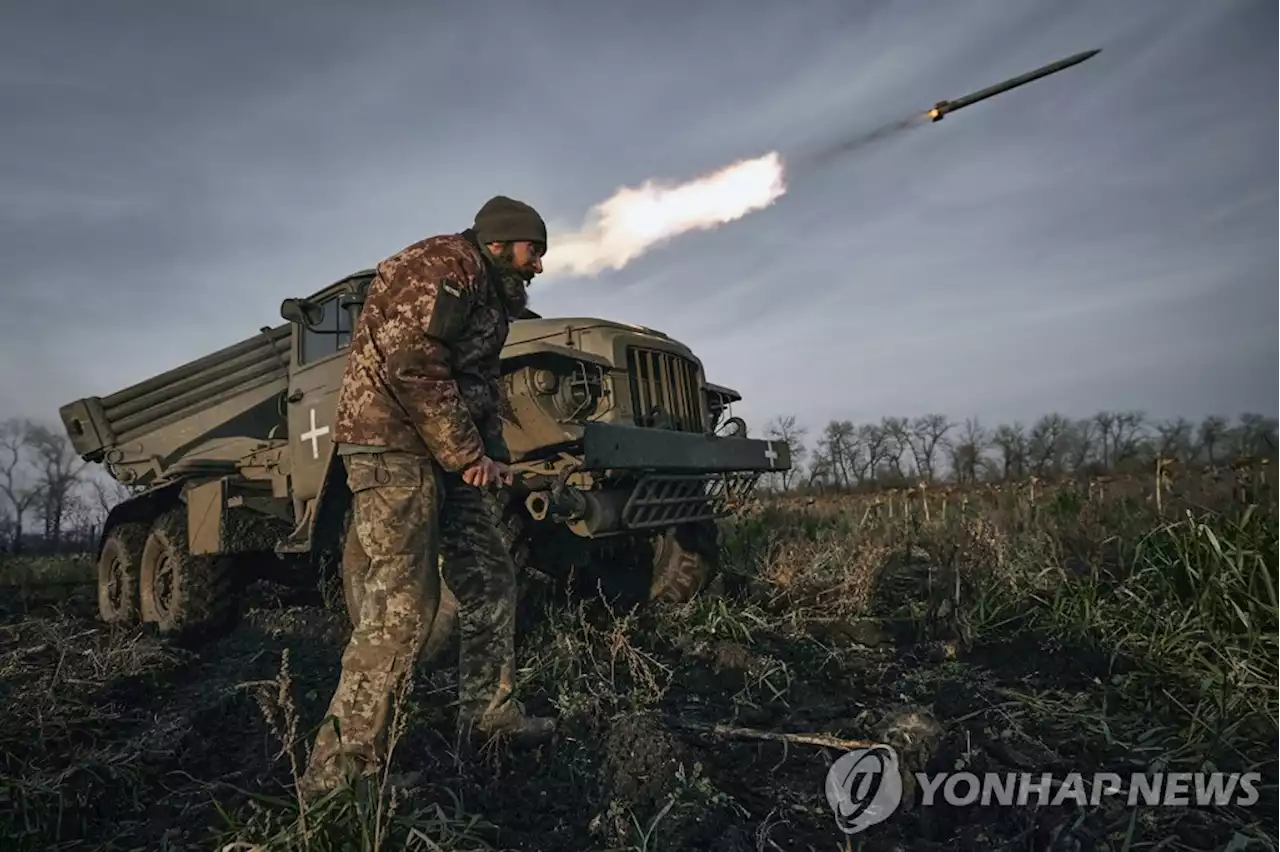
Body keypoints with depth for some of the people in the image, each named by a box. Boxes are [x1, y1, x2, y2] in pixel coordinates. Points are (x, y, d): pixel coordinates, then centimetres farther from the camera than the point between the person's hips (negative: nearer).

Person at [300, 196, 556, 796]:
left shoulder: (491, 295, 21)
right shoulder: (443, 265, -11)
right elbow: (412, 364, -22)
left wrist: (491, 454, 7)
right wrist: (466, 453, -17)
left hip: (446, 453, 10)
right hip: (393, 445, -10)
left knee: (490, 579, 10)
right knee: (402, 606, -13)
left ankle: (487, 710, 23)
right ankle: (340, 764, -2)